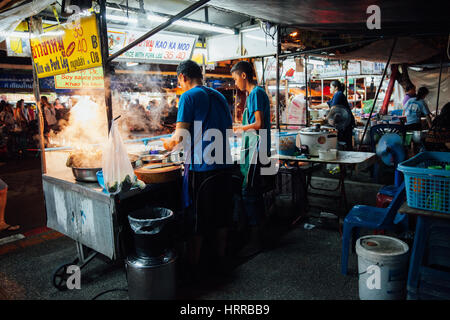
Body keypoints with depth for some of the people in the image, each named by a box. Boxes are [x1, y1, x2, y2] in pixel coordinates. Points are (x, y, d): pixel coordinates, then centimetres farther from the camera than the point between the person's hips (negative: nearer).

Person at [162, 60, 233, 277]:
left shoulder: (189, 96, -7)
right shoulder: (219, 97, 14)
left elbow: (180, 135, -15)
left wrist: (169, 143, 8)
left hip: (200, 168, -7)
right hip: (223, 166, 7)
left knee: (196, 222, 5)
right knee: (220, 218, 17)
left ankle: (193, 270, 16)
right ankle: (220, 261, 29)